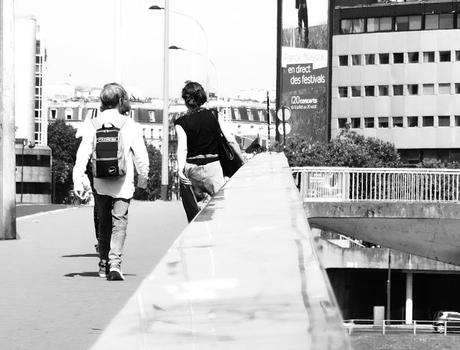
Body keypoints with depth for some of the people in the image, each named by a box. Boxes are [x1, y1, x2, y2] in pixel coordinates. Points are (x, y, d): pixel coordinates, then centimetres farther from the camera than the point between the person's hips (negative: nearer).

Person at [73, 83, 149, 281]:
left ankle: (103, 265, 23)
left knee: (104, 225, 16)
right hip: (123, 184, -3)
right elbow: (141, 156, -2)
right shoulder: (131, 126, -5)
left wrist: (78, 181, 0)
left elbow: (82, 154, -2)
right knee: (119, 224, -2)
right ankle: (115, 262, -18)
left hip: (100, 184, 3)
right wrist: (143, 178, 13)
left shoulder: (93, 125, 1)